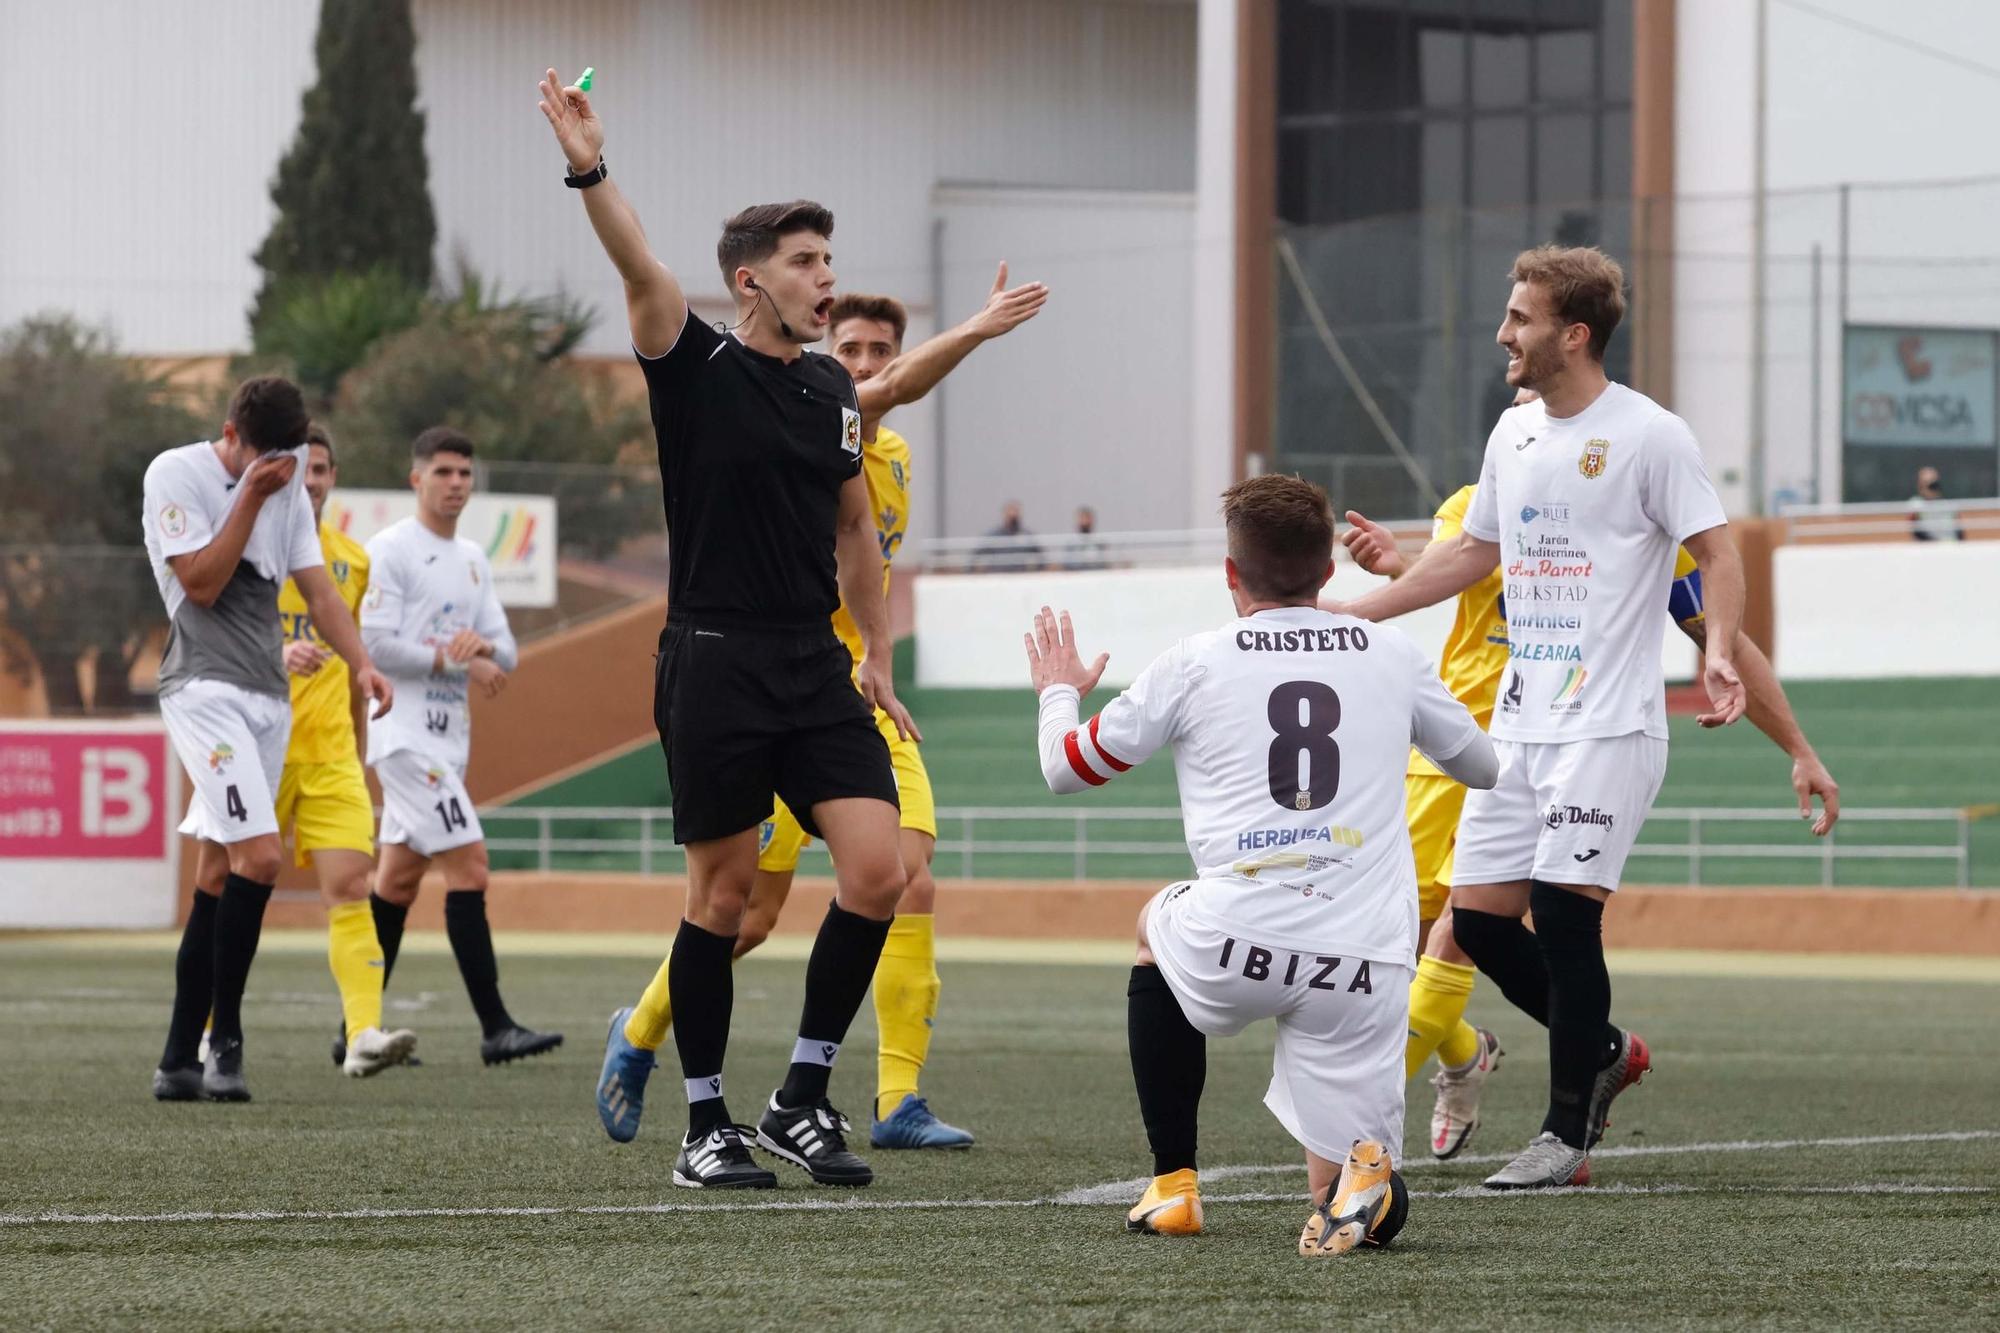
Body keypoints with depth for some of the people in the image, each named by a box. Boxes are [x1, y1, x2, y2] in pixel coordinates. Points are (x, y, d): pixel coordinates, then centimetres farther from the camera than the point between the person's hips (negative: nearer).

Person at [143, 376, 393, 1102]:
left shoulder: (286, 489, 14)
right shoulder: (175, 475, -5)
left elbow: (317, 588, 11)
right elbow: (201, 583, -12)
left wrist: (361, 663, -4)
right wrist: (250, 496, -15)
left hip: (270, 697, 7)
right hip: (206, 686, -7)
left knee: (219, 876, 5)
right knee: (260, 853, -20)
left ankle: (181, 1061, 7)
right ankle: (225, 1040, -11)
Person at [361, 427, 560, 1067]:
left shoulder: (473, 560, 17)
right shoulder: (390, 550, -7)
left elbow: (505, 654, 13)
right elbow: (373, 642, -16)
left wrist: (484, 646, -10)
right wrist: (453, 660, -15)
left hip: (450, 736, 9)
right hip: (406, 731, -9)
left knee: (399, 879, 10)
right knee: (468, 863, -15)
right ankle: (495, 1028, -17)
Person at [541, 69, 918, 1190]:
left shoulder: (835, 390, 13)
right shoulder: (698, 368, -4)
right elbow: (643, 271, -22)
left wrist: (876, 656, 21)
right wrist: (591, 171, -38)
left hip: (817, 666, 5)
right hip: (715, 666, -5)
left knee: (877, 869, -7)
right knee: (724, 891, 0)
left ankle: (804, 1099, 5)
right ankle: (707, 1126, 12)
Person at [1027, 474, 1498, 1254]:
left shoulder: (1193, 664, 6)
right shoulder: (1392, 655, 12)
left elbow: (1067, 770, 19)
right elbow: (1485, 766, 30)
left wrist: (1058, 693, 42)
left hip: (1229, 951, -1)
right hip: (1363, 968, 1)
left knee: (1157, 929, 36)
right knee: (1358, 1197, 15)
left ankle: (1173, 1184, 30)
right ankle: (1363, 1174, -24)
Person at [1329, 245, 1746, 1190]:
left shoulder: (1649, 436, -9)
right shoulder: (1514, 433, 13)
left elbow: (1718, 553, -9)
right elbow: (1473, 551, 24)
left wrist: (1718, 654, -26)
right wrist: (1355, 611, 23)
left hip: (1609, 726, -7)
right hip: (1519, 720, 7)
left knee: (1563, 908, -13)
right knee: (1479, 917, 3)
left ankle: (1567, 1134, -1)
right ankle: (1602, 1051, 25)